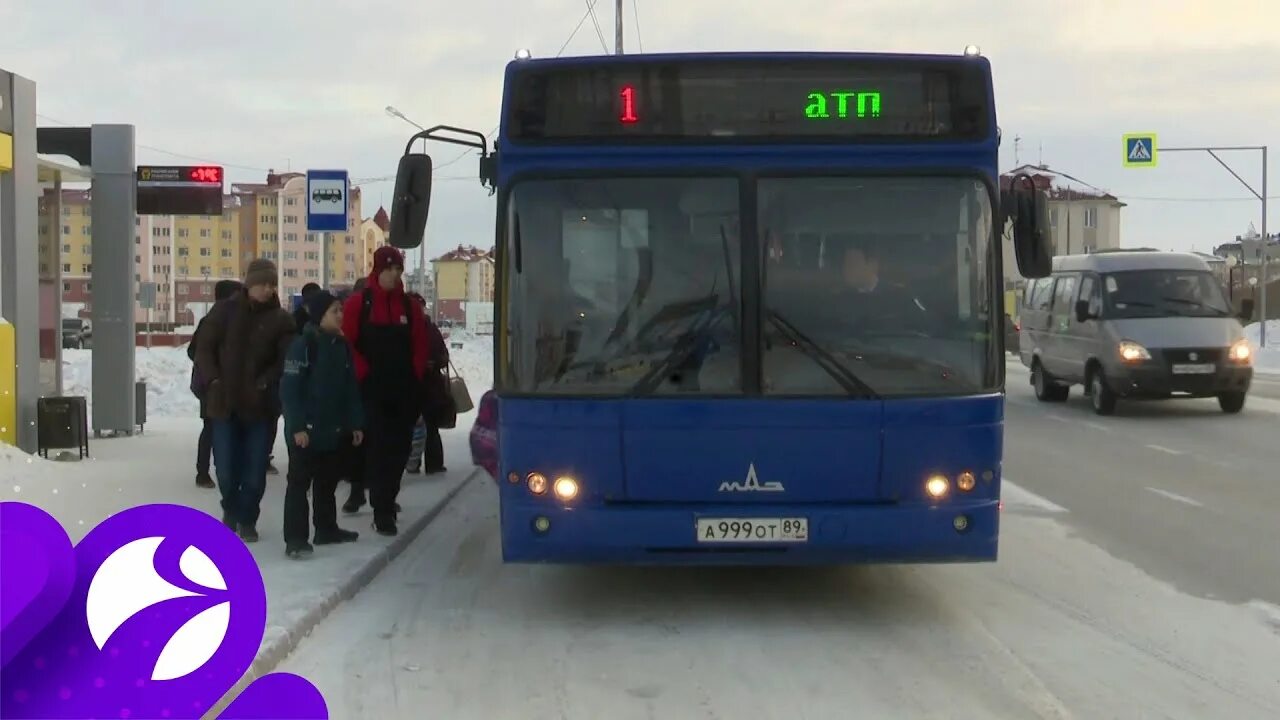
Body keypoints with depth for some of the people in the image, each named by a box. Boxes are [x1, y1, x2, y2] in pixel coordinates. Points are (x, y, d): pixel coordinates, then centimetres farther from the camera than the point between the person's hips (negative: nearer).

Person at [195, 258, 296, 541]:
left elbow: (287, 359, -5)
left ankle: (247, 518, 20)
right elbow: (204, 349, 4)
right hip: (224, 402, 0)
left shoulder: (281, 319, -1)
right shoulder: (225, 311, 1)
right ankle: (231, 511, 30)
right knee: (226, 469, 3)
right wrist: (214, 380, -7)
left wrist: (264, 383, -16)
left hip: (261, 405, 0)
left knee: (255, 470, 1)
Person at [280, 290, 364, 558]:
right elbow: (289, 388, -17)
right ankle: (295, 538, -2)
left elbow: (351, 388, 12)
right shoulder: (303, 344, -14)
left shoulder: (342, 345, 8)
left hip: (335, 430, 7)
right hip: (307, 430, -7)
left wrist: (355, 423, 10)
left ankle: (327, 529, 30)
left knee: (327, 481, 18)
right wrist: (297, 426, -21)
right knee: (299, 482, -2)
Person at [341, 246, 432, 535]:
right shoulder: (358, 304, -2)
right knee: (375, 446, -7)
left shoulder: (410, 307, 9)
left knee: (398, 449, 6)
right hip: (370, 390, -4)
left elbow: (421, 347, 11)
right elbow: (347, 345, -4)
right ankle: (382, 510, -3)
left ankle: (384, 503, 21)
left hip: (404, 391, 4)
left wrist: (414, 376, 0)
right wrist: (363, 374, -11)